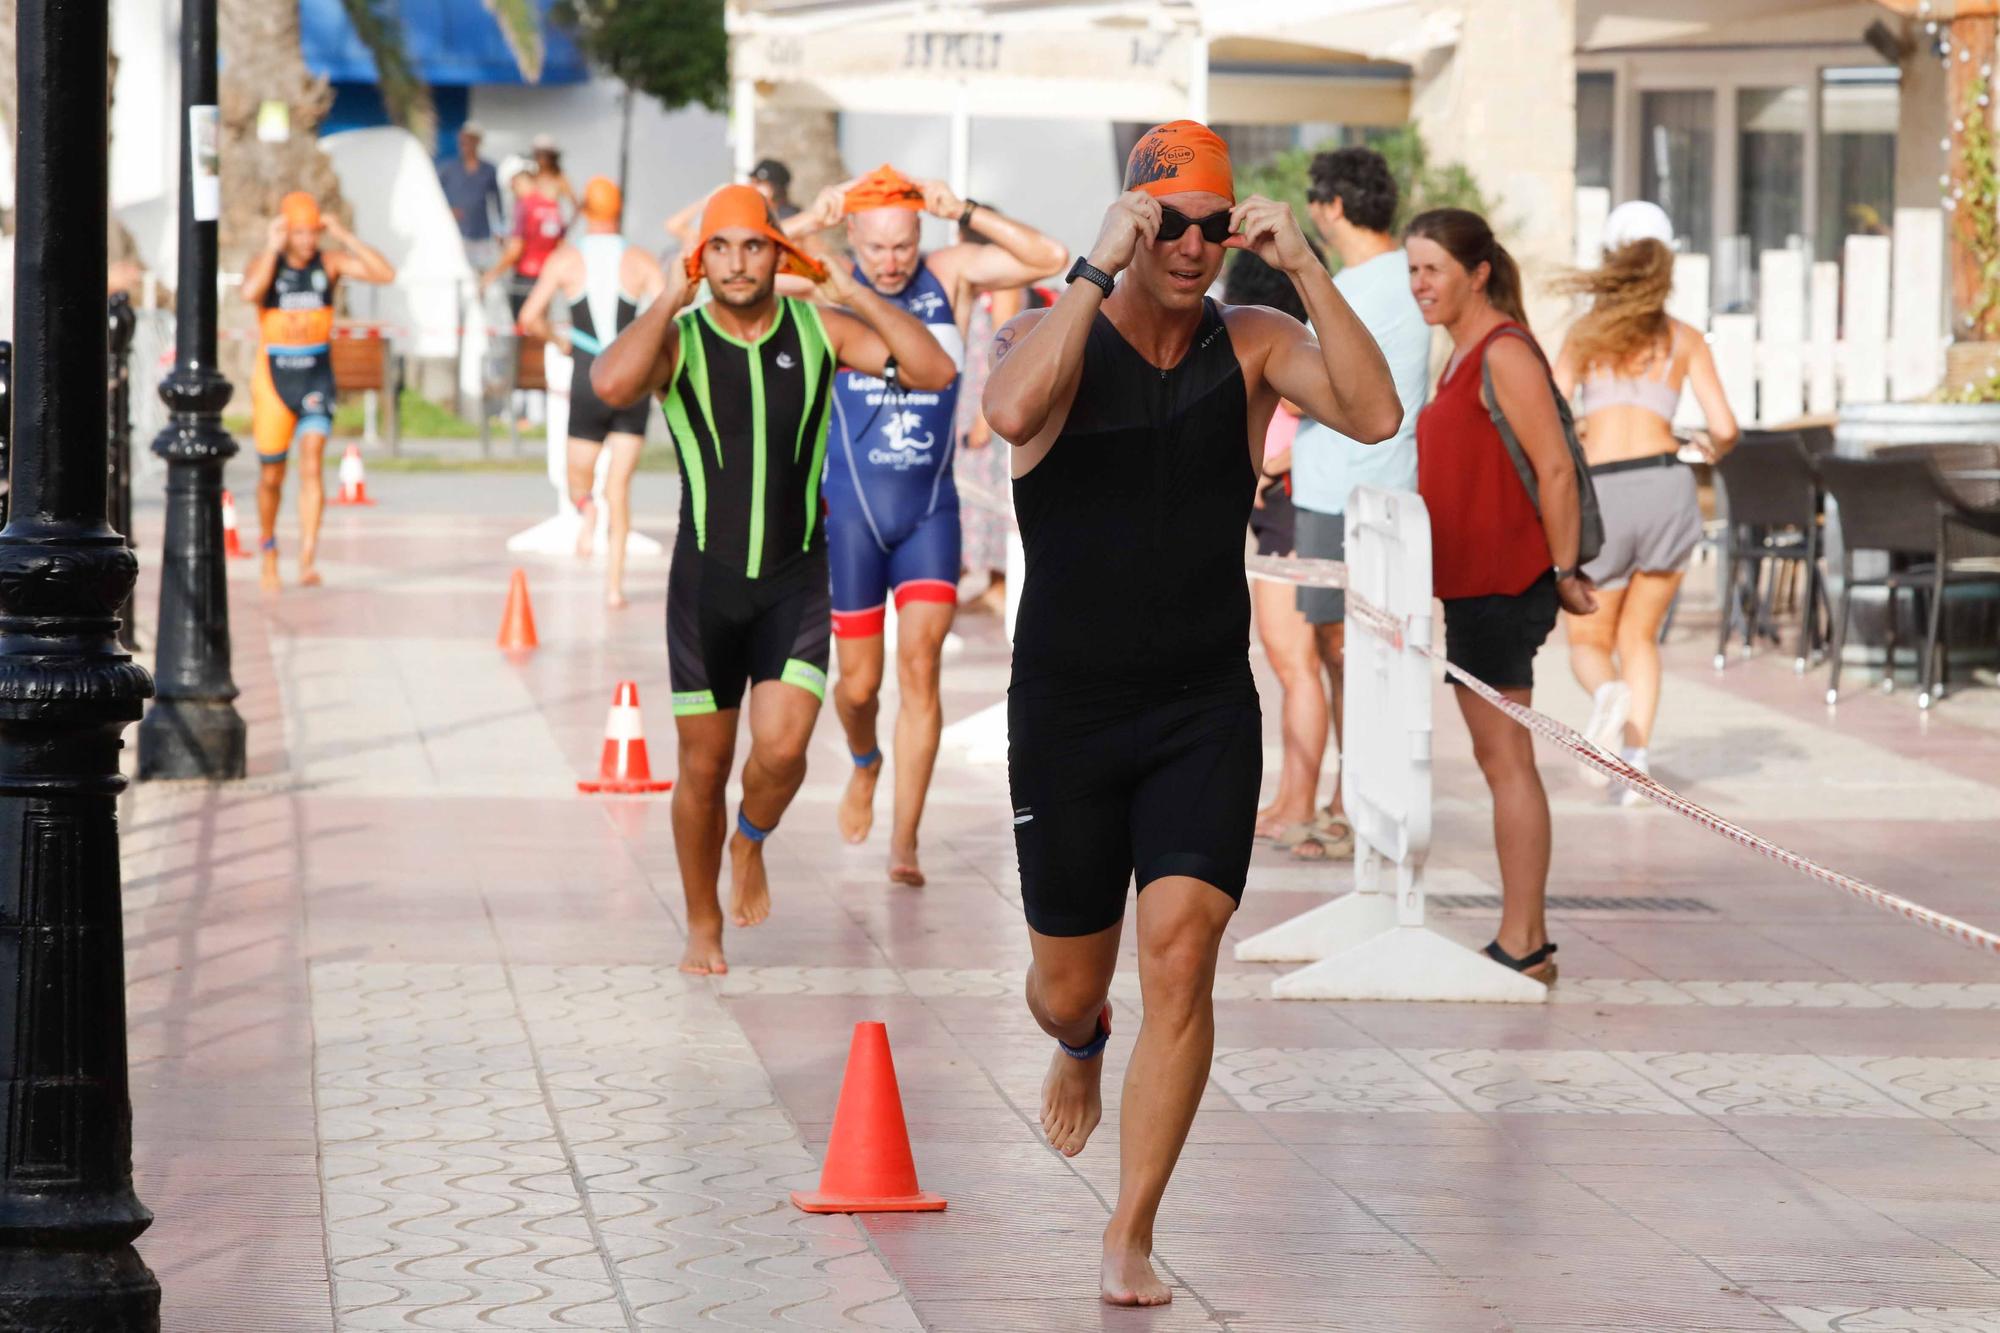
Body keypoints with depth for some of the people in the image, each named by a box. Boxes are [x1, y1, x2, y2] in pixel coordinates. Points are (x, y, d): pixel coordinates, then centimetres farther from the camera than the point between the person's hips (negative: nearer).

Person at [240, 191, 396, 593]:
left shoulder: (330, 262, -2)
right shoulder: (265, 263, -7)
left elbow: (386, 273, -15)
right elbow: (250, 292, -31)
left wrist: (345, 236, -17)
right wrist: (272, 247, -24)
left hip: (317, 377, 0)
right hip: (273, 378, 0)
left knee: (311, 466, -15)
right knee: (271, 476, 9)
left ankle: (307, 562, -19)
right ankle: (267, 547, 35)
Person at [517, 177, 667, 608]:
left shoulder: (566, 259, 1)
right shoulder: (642, 261, 1)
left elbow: (529, 318, -5)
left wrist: (557, 339, 14)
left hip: (587, 381, 0)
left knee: (580, 477, 17)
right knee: (619, 483, 5)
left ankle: (586, 509, -19)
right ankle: (614, 583, -6)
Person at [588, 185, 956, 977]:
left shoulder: (820, 331, -1)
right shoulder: (678, 340, -6)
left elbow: (933, 372, -10)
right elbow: (611, 384, -29)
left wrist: (855, 294, -12)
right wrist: (670, 301, -19)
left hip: (795, 579, 0)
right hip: (707, 578, 0)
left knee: (782, 748, -15)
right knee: (704, 765, 6)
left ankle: (750, 842, 19)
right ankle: (703, 926, 24)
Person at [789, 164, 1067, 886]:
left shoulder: (951, 275, -2)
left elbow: (1048, 258, -12)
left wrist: (965, 212, -19)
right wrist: (810, 222, -22)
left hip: (930, 508, 0)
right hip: (851, 508, 0)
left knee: (920, 662, -12)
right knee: (859, 682, 7)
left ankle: (904, 841, -9)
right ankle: (865, 765, 43)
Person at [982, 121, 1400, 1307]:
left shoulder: (1253, 345, -2)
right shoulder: (1057, 334, -7)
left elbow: (1375, 414, -20)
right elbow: (1012, 411, -31)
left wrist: (1305, 266, -24)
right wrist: (1099, 272, -31)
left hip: (1206, 713, 0)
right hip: (1068, 709, 0)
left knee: (1181, 950, -16)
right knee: (1068, 986, 11)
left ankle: (1132, 1238, -6)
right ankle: (1082, 1047, 52)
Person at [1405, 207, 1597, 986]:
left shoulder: (1504, 353, -14)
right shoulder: (1463, 355, 16)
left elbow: (1556, 468, -17)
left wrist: (1563, 573, -15)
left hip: (1504, 584, -10)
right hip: (1469, 584, 10)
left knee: (1505, 757, -8)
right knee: (1496, 758, 12)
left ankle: (1523, 944, -6)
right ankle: (1523, 941, 16)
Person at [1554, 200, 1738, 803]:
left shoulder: (1586, 332, 9)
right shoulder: (1686, 340, 11)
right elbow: (1724, 426, 5)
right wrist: (1716, 450, 28)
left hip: (1601, 493, -1)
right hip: (1666, 484, 1)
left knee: (1589, 641, 14)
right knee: (1638, 637, 19)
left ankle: (1607, 694, -22)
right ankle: (1636, 758, 0)